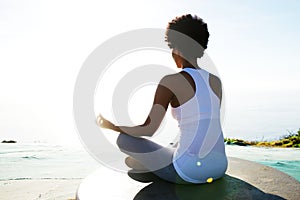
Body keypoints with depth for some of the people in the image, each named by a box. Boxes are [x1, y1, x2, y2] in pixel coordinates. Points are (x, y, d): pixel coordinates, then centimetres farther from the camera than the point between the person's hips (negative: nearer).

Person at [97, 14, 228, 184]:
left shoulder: (170, 81, -11)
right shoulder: (216, 81, 6)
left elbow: (148, 130, -9)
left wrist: (110, 125, 7)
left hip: (187, 172, -6)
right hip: (219, 169, 6)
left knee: (124, 139, 12)